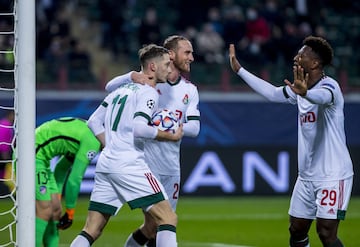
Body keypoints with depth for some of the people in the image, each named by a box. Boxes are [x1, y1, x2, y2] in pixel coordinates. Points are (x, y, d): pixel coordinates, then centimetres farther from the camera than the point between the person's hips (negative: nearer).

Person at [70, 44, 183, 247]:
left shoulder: (122, 89, 21)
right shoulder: (149, 93, -4)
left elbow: (94, 122, 23)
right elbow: (139, 128, -19)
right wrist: (170, 136, -8)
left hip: (105, 163, 8)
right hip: (129, 165, -8)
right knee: (169, 218, -7)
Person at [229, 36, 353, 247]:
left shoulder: (329, 86, -16)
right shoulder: (300, 88, 9)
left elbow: (323, 96, -40)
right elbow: (272, 93, 25)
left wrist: (304, 92, -63)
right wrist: (239, 69, 26)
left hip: (333, 175, -9)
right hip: (307, 175, 9)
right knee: (297, 230, 9)